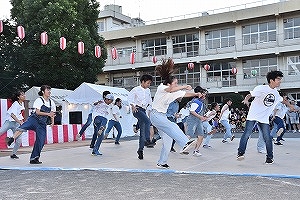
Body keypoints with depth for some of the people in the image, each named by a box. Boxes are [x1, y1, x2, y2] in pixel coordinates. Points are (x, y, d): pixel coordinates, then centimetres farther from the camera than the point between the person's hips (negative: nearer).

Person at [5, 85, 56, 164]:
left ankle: (34, 158, 8)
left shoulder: (52, 102, 13)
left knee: (41, 141, -2)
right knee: (23, 127, -36)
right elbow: (37, 112, -9)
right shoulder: (39, 100, -1)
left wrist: (52, 121, 10)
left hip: (42, 124, 4)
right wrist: (48, 114, -15)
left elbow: (52, 113, 24)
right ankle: (12, 139, -51)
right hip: (34, 119, -4)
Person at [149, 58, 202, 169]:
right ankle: (185, 144, -51)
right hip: (155, 114, -8)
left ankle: (161, 163, 12)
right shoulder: (161, 87, -14)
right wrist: (184, 87, -39)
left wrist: (196, 94, -10)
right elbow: (170, 90, -34)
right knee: (172, 126, -32)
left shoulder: (175, 93, 8)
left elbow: (186, 94, 6)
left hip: (163, 116, 8)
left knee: (168, 140, 3)